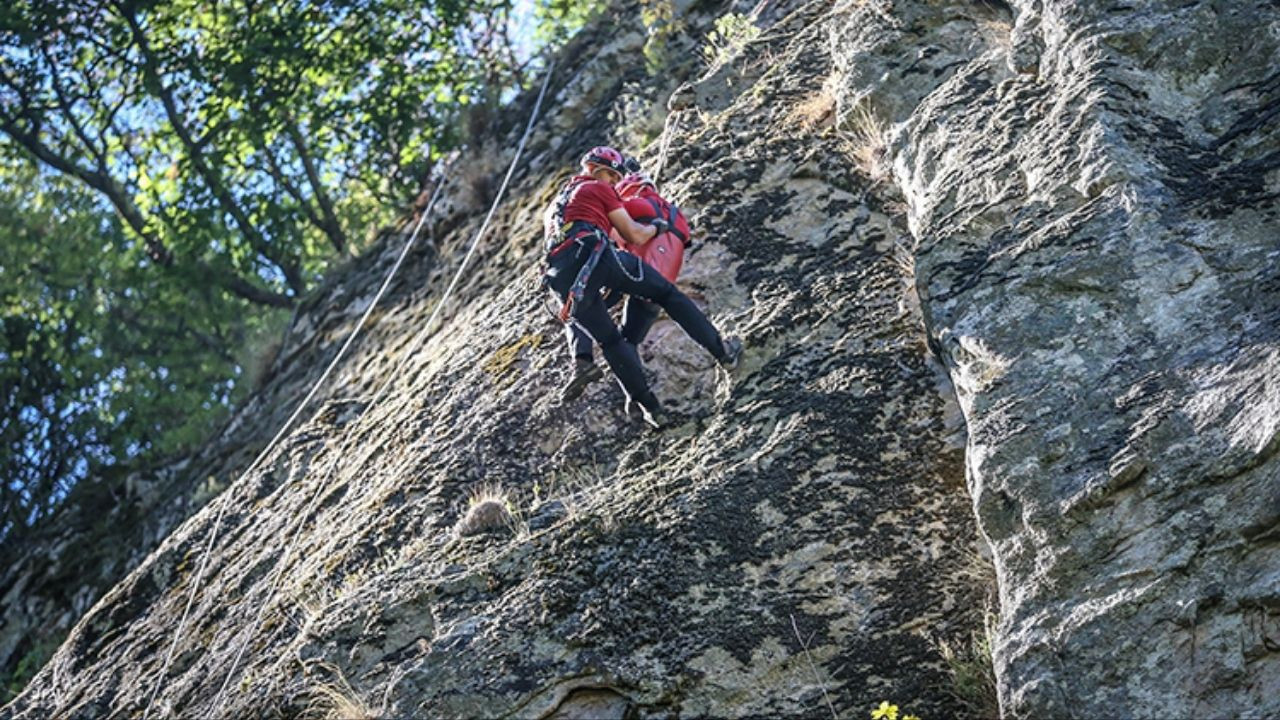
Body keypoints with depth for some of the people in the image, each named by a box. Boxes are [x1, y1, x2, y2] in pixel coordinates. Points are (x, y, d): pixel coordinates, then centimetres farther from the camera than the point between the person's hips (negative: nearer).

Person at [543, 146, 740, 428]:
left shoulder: (554, 205, 37)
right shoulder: (599, 189, 18)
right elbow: (634, 236, 13)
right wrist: (657, 227, 33)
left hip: (561, 277, 5)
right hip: (594, 254, -5)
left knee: (609, 342, 17)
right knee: (667, 294, 11)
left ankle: (650, 407, 10)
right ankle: (722, 351, 9)